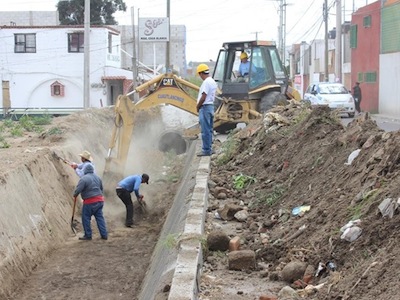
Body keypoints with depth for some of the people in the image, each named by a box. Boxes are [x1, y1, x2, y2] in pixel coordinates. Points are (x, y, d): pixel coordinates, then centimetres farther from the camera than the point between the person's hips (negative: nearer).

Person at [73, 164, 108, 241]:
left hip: (90, 202, -7)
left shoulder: (83, 179, -14)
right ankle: (104, 235, 9)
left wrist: (75, 195, 4)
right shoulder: (97, 177, 11)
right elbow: (101, 188, 21)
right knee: (100, 217, 10)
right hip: (100, 200, 7)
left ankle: (88, 235, 7)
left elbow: (78, 190, -16)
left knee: (86, 218, 5)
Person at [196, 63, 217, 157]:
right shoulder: (213, 82, 14)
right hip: (211, 106, 10)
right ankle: (209, 149, 20)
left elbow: (203, 97, -21)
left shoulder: (206, 82, -17)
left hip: (205, 107, -10)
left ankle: (206, 150, -3)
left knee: (205, 130, -6)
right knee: (209, 130, 14)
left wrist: (197, 107, -7)